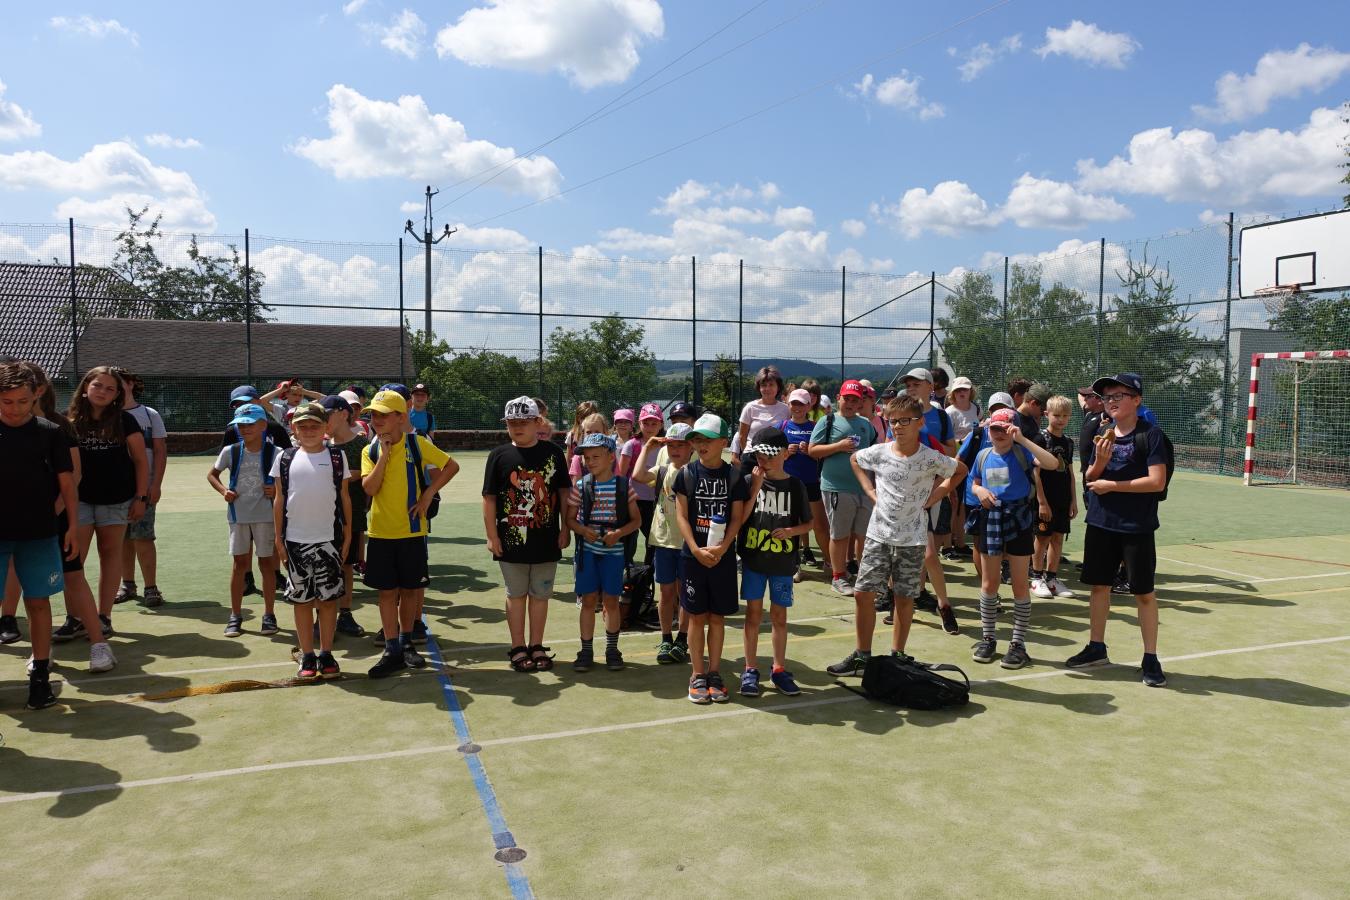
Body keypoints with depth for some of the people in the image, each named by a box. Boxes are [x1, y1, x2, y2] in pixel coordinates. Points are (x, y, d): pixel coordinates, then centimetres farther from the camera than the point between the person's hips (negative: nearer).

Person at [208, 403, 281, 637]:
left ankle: (269, 615, 15)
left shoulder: (275, 453, -8)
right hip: (238, 514, 2)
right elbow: (211, 474, 14)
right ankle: (235, 616, 17)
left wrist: (277, 490, -17)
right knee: (239, 563, 8)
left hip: (265, 515, -2)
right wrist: (223, 490, -3)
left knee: (266, 562, 5)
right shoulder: (230, 452, -1)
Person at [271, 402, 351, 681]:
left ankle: (326, 655, 15)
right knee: (301, 599, 6)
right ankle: (307, 657, 15)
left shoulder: (337, 456, 2)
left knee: (328, 598, 4)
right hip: (295, 540, 1)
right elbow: (279, 499, 7)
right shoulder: (285, 458, 4)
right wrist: (278, 538, 4)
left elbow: (344, 497, 6)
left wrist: (348, 534, 3)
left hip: (329, 539, -1)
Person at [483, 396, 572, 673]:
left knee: (540, 594, 11)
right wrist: (492, 535, -4)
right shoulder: (499, 455, -2)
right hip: (512, 539, -1)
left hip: (546, 540, 1)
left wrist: (565, 529, 2)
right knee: (516, 594, 10)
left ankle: (536, 646, 24)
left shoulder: (553, 452, 1)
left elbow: (564, 492, 5)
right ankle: (518, 648, 21)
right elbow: (489, 498, -1)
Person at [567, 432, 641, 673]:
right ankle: (586, 650, 17)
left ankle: (612, 649, 21)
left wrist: (618, 533, -15)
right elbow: (570, 518, 5)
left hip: (613, 550, 0)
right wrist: (582, 530, -15)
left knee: (611, 601, 7)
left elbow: (636, 519, 2)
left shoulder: (623, 486, -3)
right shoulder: (581, 486, -1)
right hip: (587, 549, 1)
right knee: (588, 601, 6)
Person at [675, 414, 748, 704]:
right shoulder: (687, 473, -1)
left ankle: (714, 672, 19)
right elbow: (681, 515, -3)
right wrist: (697, 550, -13)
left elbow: (737, 518, -2)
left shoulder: (733, 476, 0)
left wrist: (722, 548, -15)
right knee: (697, 615, 5)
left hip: (723, 556, 0)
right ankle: (697, 675, 15)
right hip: (694, 555, 0)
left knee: (717, 616, 8)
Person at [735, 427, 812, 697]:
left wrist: (791, 530, -14)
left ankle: (779, 669, 23)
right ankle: (750, 670, 18)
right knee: (753, 614, 7)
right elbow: (739, 519, -13)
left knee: (779, 616, 11)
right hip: (753, 558, 0)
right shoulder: (750, 482, -4)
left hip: (783, 562, 1)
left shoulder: (795, 486, -2)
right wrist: (756, 487, -19)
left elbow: (808, 523, 6)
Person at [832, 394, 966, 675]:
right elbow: (854, 460, 17)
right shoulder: (878, 453, -5)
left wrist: (936, 495, -1)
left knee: (904, 598, 6)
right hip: (878, 535, 2)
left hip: (912, 539, -2)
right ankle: (862, 656, 15)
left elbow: (960, 470, 9)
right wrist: (870, 490, 6)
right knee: (863, 593, 1)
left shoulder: (931, 458, -9)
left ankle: (897, 657, 21)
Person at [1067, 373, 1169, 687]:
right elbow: (1090, 478, 9)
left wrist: (1110, 485, -13)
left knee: (1144, 592, 3)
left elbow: (1157, 482, -18)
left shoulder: (1150, 434, -10)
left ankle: (1150, 658, 14)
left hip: (1137, 528, -5)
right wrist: (1100, 460, -12)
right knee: (1099, 585, 13)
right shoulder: (1102, 433, 6)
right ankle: (1096, 648, 26)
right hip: (1101, 523, 5)